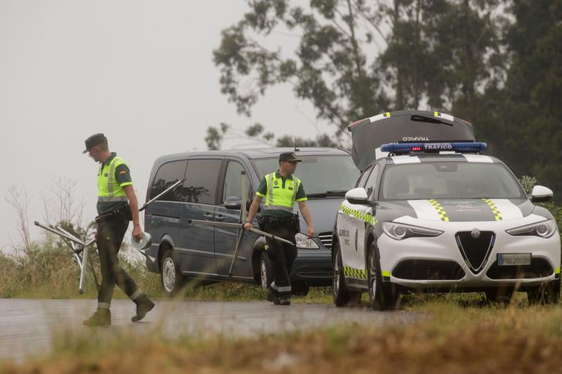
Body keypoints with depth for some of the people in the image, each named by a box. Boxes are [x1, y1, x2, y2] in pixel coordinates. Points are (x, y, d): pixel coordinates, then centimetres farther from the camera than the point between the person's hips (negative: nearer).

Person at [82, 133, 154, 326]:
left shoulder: (118, 166, -13)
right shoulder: (102, 167, 17)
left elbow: (131, 196, -17)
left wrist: (137, 225, -22)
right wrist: (100, 227, 26)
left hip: (115, 222, -10)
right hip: (106, 223, 10)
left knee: (108, 267, -10)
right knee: (111, 266, 9)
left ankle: (103, 314, -9)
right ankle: (142, 301, 16)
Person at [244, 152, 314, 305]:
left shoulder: (297, 183, 12)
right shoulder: (268, 179, 8)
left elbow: (303, 206, 7)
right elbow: (256, 201, 11)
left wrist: (310, 225, -6)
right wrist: (249, 221, 4)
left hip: (288, 225, 3)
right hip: (271, 223, -3)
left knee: (289, 258, -2)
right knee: (277, 258, -10)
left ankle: (274, 289, 15)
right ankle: (284, 293, -7)